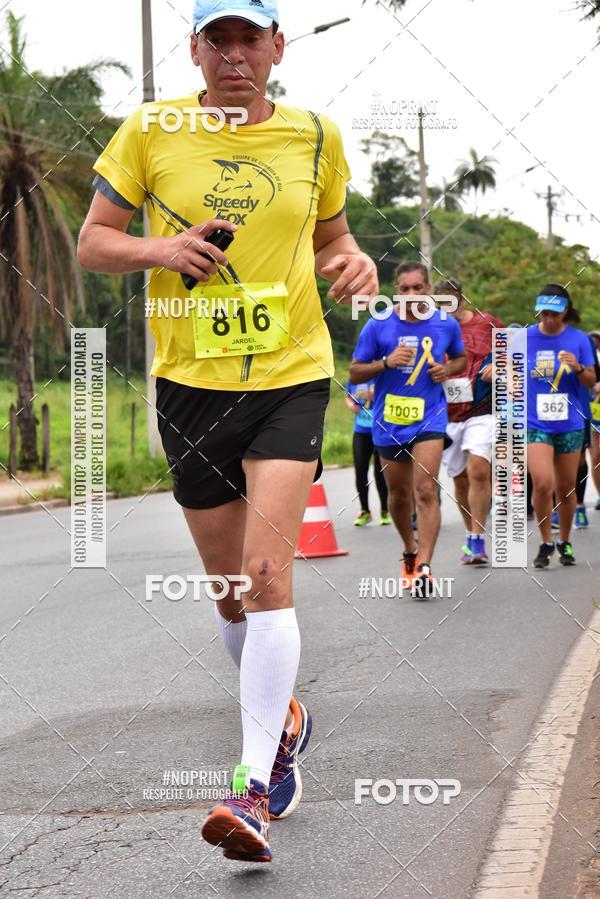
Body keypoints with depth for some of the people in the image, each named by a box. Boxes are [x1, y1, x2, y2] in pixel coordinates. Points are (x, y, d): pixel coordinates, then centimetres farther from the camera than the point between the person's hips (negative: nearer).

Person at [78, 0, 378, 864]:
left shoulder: (314, 135, 4)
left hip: (291, 377, -1)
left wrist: (354, 261, -5)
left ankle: (256, 789, -17)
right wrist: (159, 248, -16)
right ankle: (283, 718, 38)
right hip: (190, 381, 2)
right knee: (229, 589, 11)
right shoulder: (150, 131, 0)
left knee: (267, 573, -17)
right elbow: (93, 242, 5)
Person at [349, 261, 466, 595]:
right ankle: (410, 550, 38)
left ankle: (423, 566, -20)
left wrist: (448, 369, -3)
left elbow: (461, 358, 20)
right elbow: (354, 373, 1)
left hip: (429, 419, -1)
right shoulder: (378, 326, -3)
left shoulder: (447, 325, 1)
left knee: (426, 491, -17)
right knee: (399, 495, 13)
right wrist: (386, 362, -16)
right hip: (389, 422, 1)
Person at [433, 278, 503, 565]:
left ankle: (477, 541, -14)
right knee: (460, 479, 10)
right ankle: (472, 536, 26)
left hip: (481, 412, -3)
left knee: (478, 471, -19)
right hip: (446, 415, 3)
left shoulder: (487, 323, 3)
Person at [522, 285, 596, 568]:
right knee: (543, 484, -17)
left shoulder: (578, 339, 1)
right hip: (535, 425, -1)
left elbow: (591, 381, 2)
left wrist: (578, 368, -17)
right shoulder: (523, 338, 0)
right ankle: (546, 543, 1)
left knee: (566, 489, 10)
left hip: (569, 425, 1)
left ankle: (565, 542, 29)